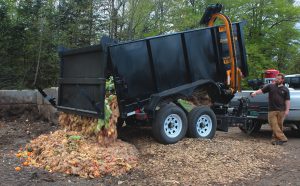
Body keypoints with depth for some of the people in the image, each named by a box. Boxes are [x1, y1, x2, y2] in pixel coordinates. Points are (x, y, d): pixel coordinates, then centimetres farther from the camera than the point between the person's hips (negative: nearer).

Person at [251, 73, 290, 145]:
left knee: (279, 125, 2)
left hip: (281, 110, 0)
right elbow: (262, 90, 2)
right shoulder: (270, 86, 8)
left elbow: (287, 100, 5)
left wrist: (287, 110, -2)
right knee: (274, 125, -6)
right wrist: (255, 92, -17)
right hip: (272, 110, 0)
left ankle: (275, 139, 10)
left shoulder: (285, 89, 8)